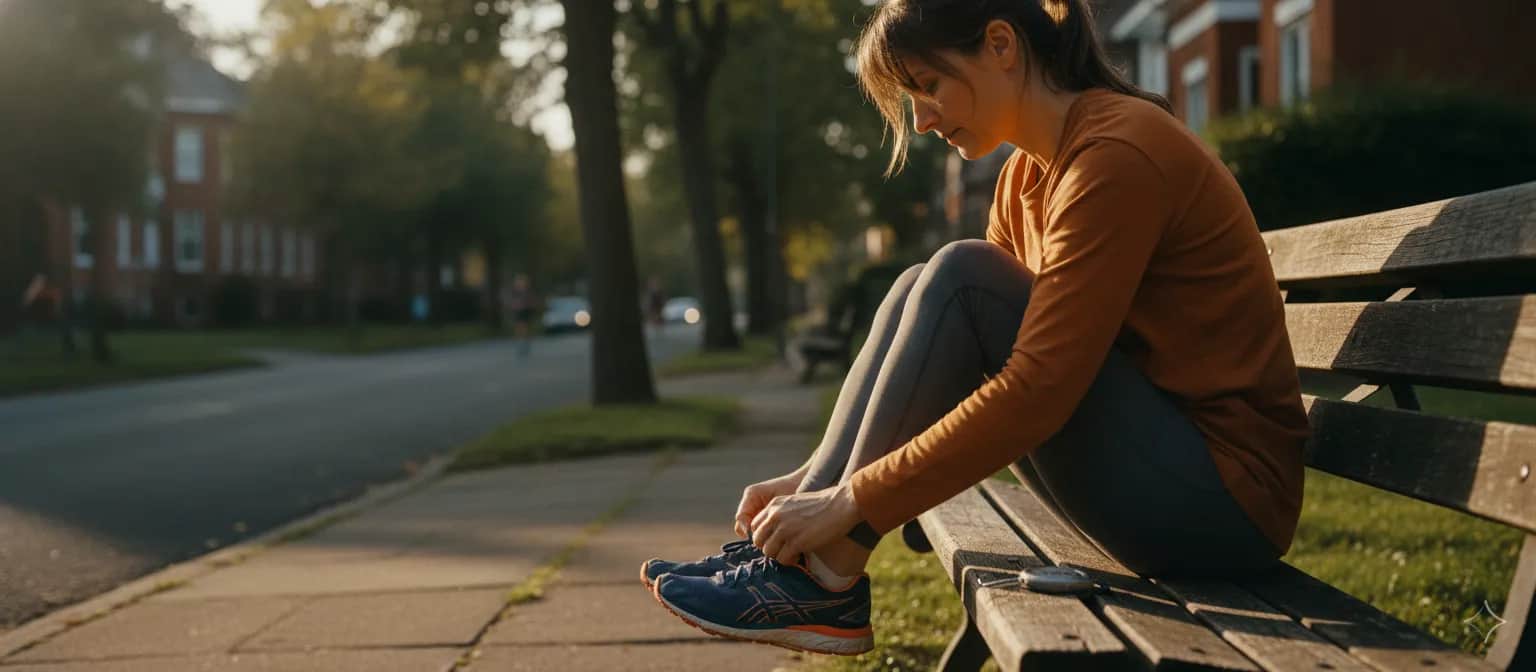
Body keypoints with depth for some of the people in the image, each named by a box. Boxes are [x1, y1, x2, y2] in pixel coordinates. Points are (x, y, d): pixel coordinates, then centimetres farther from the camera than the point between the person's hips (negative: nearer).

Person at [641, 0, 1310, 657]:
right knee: (921, 292, 0)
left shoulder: (1116, 155, -19)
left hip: (1222, 498, -9)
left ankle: (828, 577, -13)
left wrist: (853, 501, -21)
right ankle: (793, 550, -6)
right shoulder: (1029, 175, 10)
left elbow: (1037, 390, -25)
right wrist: (816, 478, 4)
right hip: (1157, 466, 9)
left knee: (959, 280, -19)